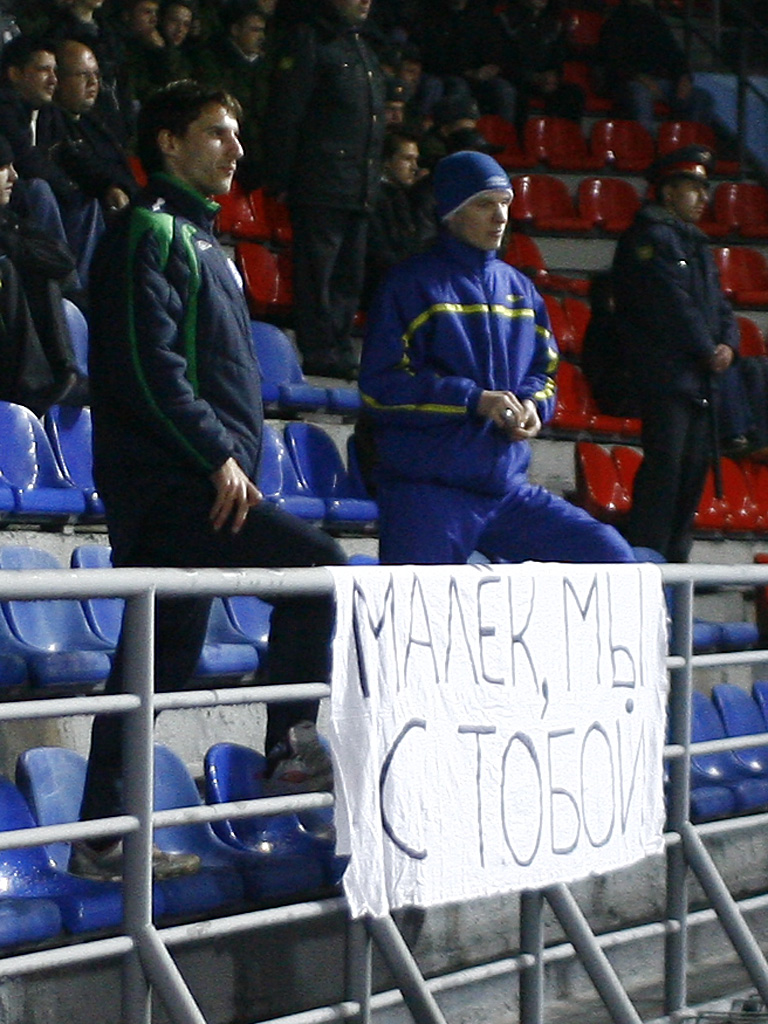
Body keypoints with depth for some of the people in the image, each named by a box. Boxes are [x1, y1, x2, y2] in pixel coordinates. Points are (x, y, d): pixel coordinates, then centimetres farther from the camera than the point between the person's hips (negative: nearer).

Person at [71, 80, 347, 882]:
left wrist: (232, 457, 15)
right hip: (167, 482, -10)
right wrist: (218, 455, -18)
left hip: (192, 483, 10)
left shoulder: (196, 239, 24)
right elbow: (149, 364, -18)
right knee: (316, 565, -16)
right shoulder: (147, 231, -7)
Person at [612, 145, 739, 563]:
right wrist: (707, 350, -10)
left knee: (694, 465, 8)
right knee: (665, 462, -12)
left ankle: (675, 556, 15)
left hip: (699, 376, 9)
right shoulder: (649, 237, -8)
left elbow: (718, 304, 19)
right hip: (665, 375, -9)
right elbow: (672, 304, -15)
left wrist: (728, 344, -1)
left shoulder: (696, 244, 22)